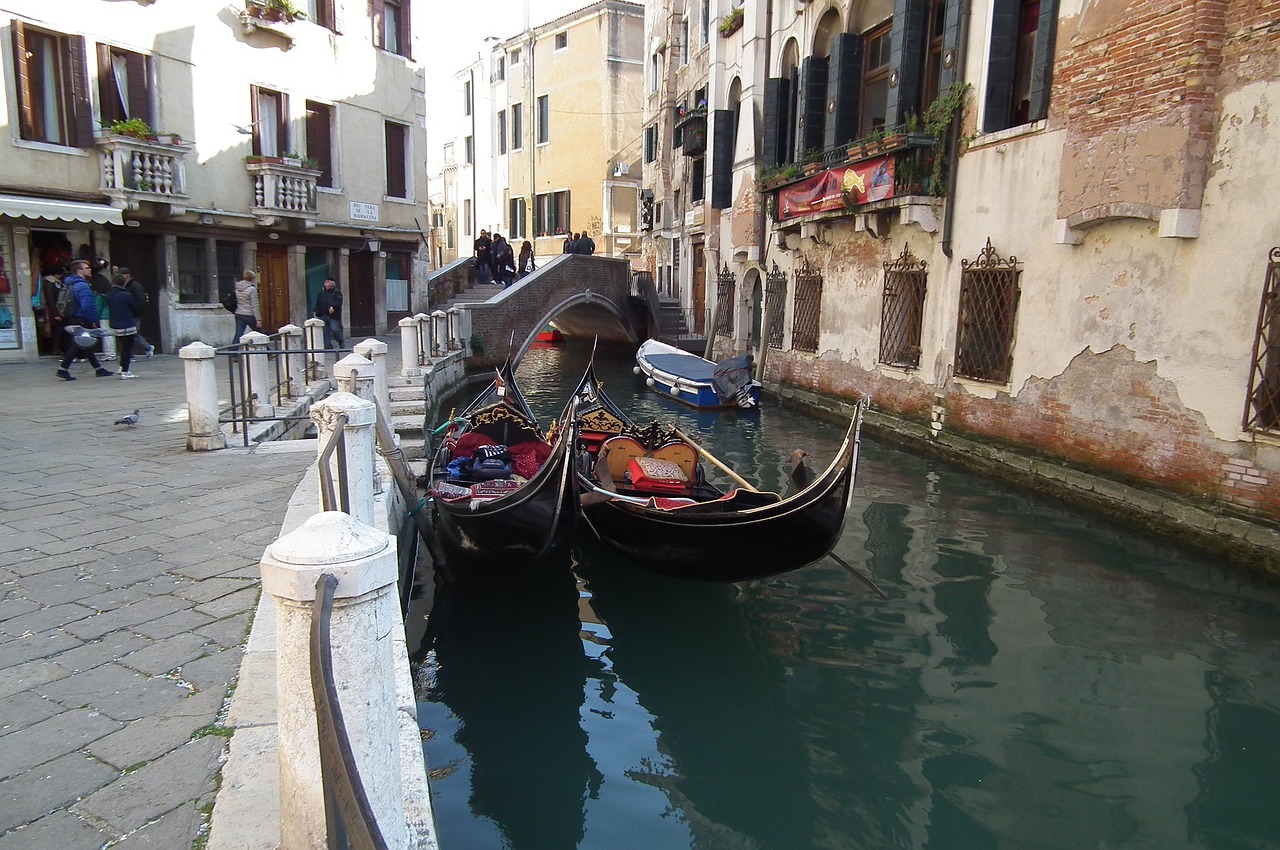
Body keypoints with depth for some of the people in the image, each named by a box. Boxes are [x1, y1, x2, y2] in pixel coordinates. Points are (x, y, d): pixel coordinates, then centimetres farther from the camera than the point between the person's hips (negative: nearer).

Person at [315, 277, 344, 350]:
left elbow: (338, 302, -14)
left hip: (333, 315, -6)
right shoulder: (322, 292, 18)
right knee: (325, 331, 4)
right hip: (323, 315, 6)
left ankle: (341, 343, 10)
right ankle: (328, 345, 9)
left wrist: (333, 307, -30)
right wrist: (317, 313, 15)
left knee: (335, 329, -10)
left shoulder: (337, 292, 0)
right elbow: (318, 303, 21)